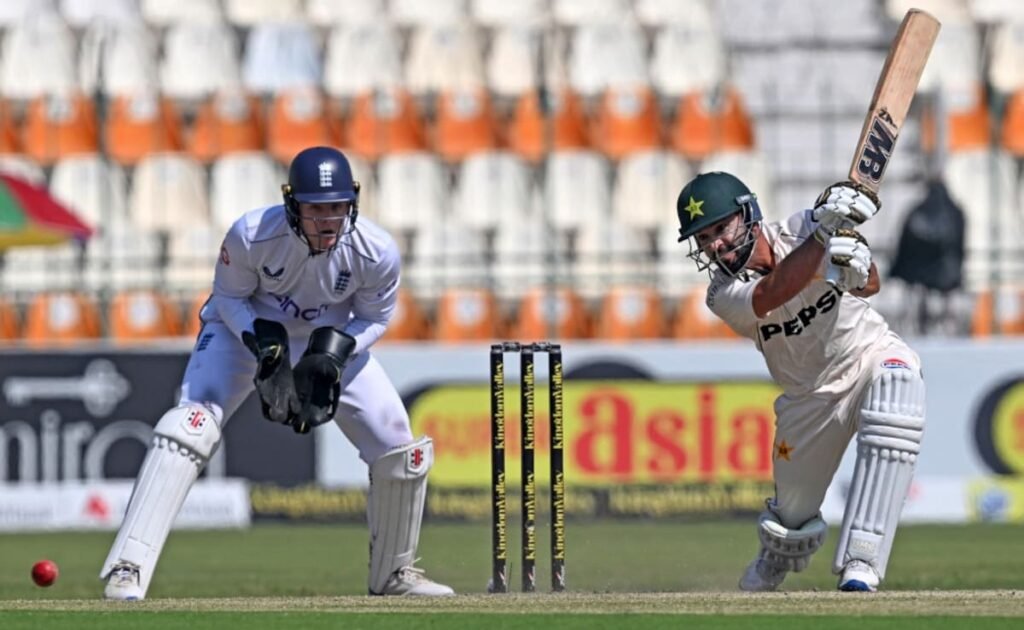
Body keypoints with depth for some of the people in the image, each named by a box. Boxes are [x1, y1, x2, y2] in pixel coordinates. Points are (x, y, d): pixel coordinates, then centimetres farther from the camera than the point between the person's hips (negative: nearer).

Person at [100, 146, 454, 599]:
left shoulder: (376, 253, -28)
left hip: (333, 340, 3)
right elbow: (228, 298, -14)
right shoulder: (251, 236, -33)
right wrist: (266, 345, -30)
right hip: (246, 327, -3)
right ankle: (127, 570, -29)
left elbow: (374, 318, -8)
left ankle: (393, 574, 21)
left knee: (397, 448, -4)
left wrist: (333, 351, -26)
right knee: (192, 424, -26)